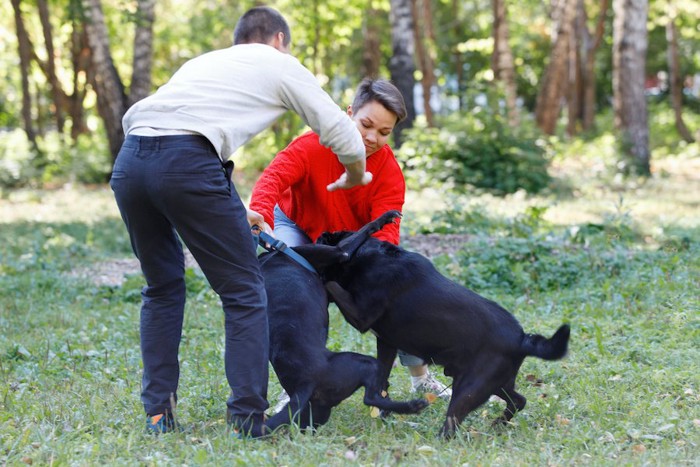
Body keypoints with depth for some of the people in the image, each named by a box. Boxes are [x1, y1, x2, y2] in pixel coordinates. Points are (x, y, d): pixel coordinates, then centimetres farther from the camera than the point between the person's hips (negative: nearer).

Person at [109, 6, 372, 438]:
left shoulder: (203, 61, 36)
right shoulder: (281, 65, 21)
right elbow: (341, 132, 17)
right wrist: (356, 177, 39)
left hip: (128, 159, 6)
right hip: (188, 161, -6)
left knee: (163, 287, 24)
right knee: (244, 292, 7)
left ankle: (158, 413, 20)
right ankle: (248, 419, 1)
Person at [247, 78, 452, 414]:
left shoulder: (389, 172, -25)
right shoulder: (313, 146, -33)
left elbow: (385, 230, -34)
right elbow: (275, 175, -49)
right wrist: (261, 213, -71)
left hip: (356, 239, 3)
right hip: (298, 226, -2)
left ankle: (421, 377, 15)